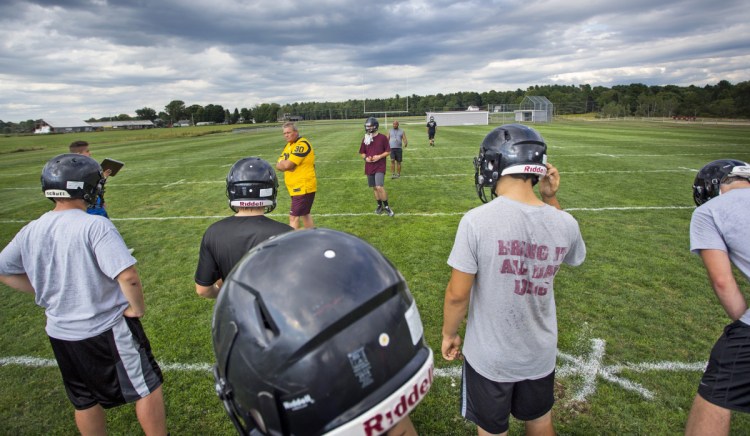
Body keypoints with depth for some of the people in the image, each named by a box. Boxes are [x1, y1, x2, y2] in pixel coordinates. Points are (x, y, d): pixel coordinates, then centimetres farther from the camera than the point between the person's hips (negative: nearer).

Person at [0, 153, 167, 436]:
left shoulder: (30, 231, -3)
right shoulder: (95, 226, -23)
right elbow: (127, 277, -30)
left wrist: (46, 293, 14)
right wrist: (137, 308, -14)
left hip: (60, 333, 7)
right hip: (109, 329, -6)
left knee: (85, 402, 25)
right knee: (147, 388, 14)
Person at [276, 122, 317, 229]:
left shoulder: (302, 144, -17)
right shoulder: (288, 145, 13)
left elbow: (288, 165, -25)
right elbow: (278, 165, 6)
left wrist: (282, 163, -4)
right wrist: (284, 163, -15)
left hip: (303, 187, -10)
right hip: (297, 187, 10)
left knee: (293, 217, -10)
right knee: (304, 213, 20)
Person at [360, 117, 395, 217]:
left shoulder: (382, 137, -7)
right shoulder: (365, 139, 5)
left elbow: (388, 151, -2)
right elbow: (362, 153, 13)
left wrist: (379, 156, -17)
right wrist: (365, 158, -8)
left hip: (380, 167, -5)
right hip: (369, 167, 5)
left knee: (380, 187, -16)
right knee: (374, 188, 12)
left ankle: (386, 206, 1)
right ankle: (380, 206, 29)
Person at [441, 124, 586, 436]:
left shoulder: (477, 220, -27)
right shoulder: (564, 223, -14)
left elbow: (457, 294, -20)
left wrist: (449, 334, -1)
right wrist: (551, 199, 3)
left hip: (489, 359, -3)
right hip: (540, 355, 4)